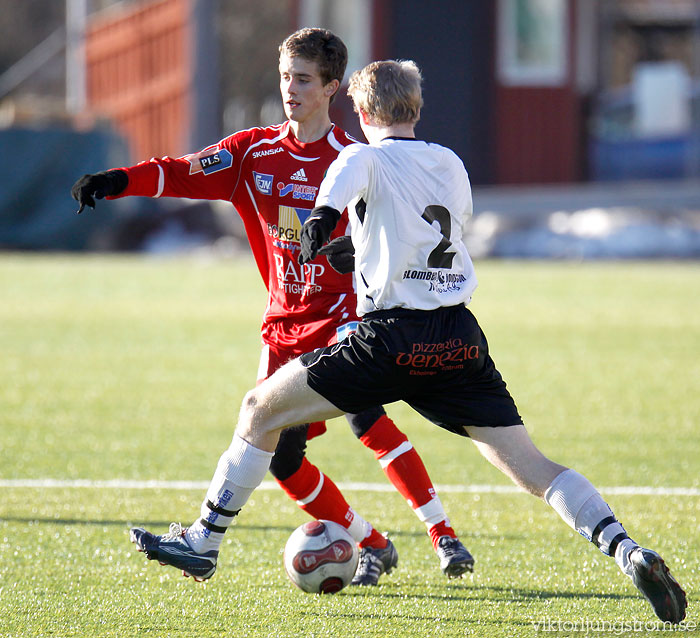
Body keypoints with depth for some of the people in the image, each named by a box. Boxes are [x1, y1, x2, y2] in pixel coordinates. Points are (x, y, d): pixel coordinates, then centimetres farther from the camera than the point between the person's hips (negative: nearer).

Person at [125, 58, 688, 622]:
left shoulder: (367, 157, 4)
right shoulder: (452, 166, 21)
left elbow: (346, 174, -18)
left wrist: (324, 214, -32)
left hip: (393, 337, -5)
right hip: (460, 341, 5)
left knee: (261, 410, 11)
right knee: (533, 469, 2)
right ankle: (627, 551, -17)